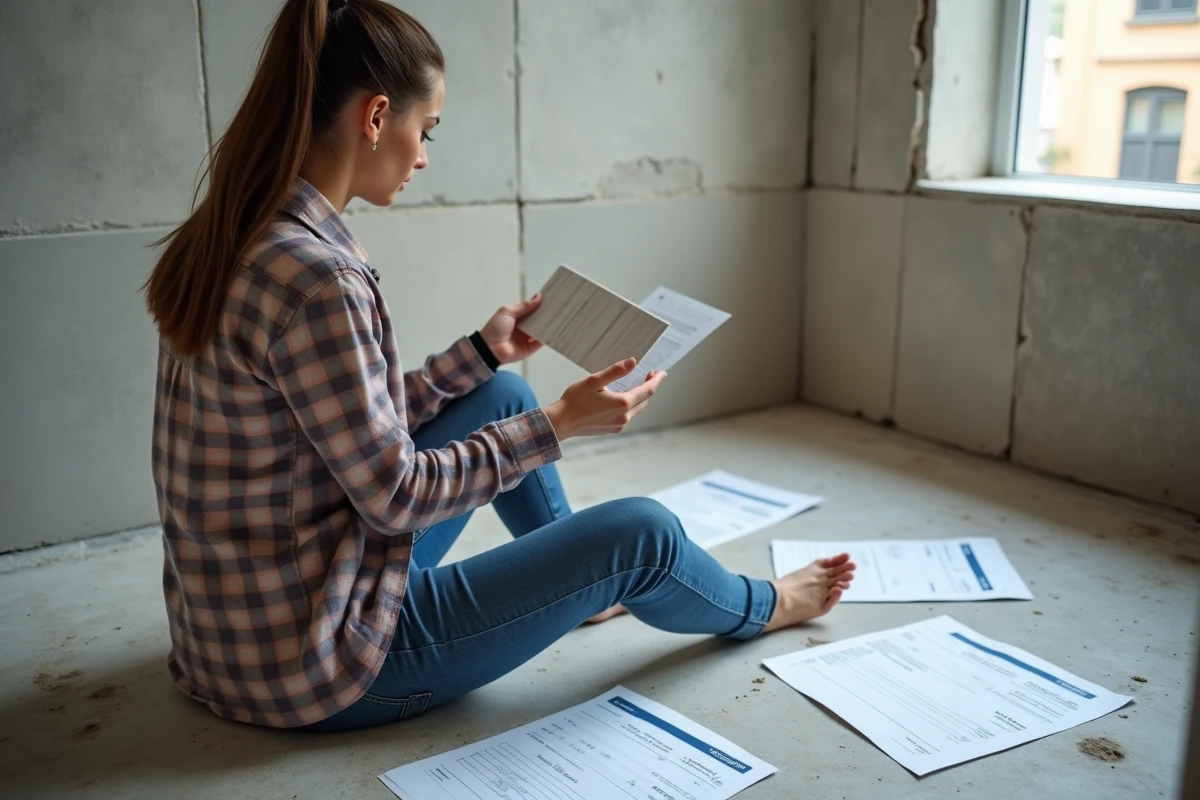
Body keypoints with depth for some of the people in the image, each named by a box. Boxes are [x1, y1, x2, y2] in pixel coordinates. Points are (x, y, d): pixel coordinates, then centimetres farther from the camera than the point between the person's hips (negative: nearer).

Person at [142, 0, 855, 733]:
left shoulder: (226, 241, 1)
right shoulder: (315, 277, -28)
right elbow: (393, 495, -20)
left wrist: (482, 353, 12)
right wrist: (560, 424, -11)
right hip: (322, 668, -9)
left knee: (501, 397, 16)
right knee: (639, 531, 0)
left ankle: (576, 580, 36)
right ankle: (760, 607, 33)